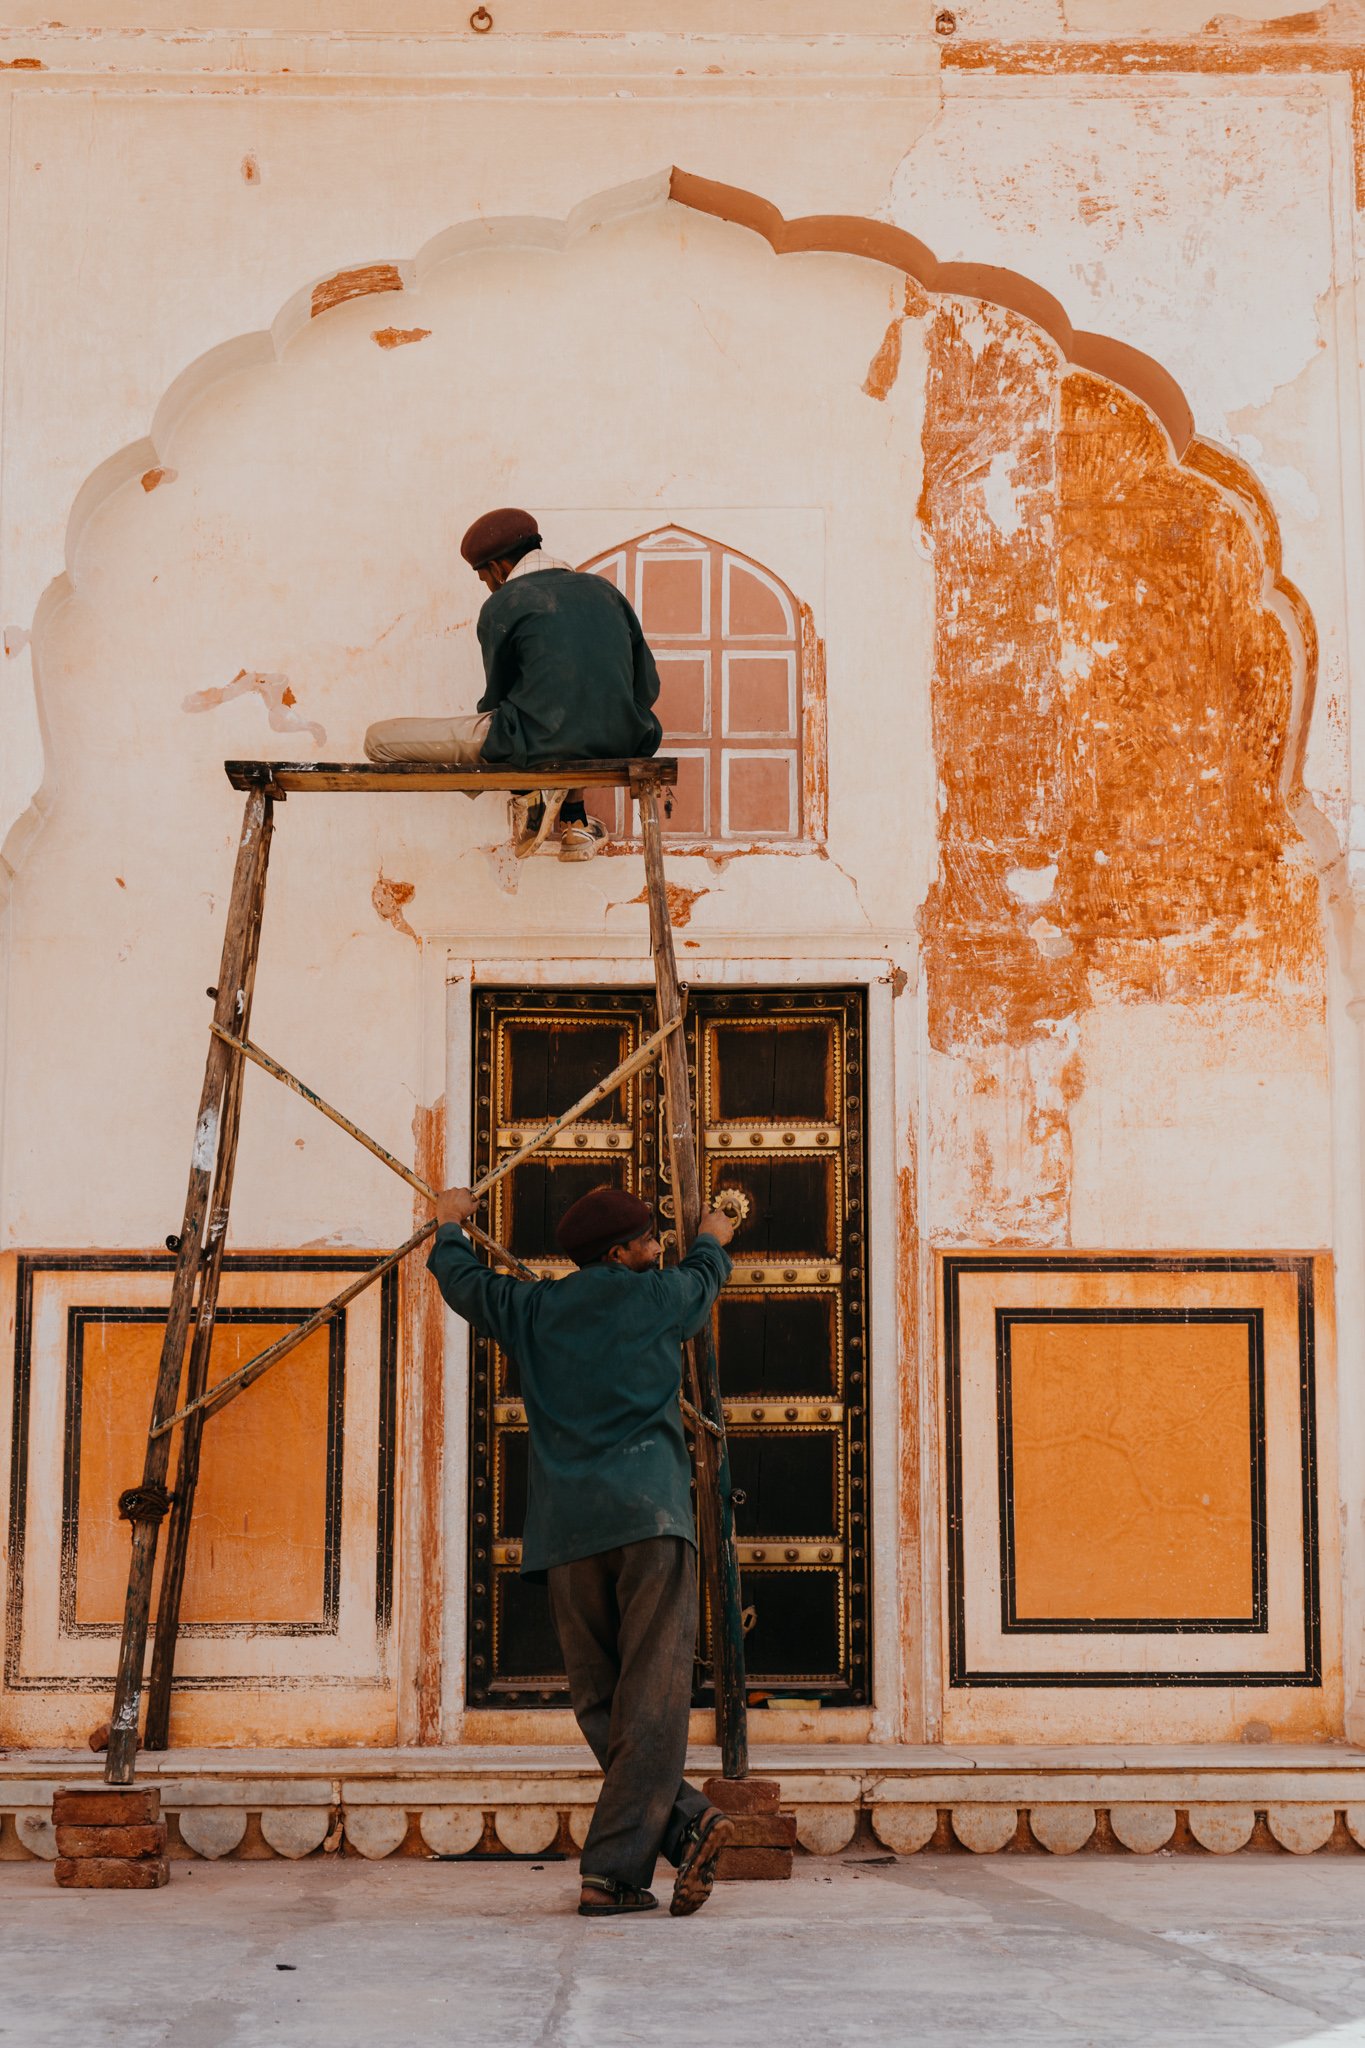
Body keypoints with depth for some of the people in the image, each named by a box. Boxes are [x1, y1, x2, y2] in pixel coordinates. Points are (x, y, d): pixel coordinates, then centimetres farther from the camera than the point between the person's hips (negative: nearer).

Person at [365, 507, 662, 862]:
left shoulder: (502, 606, -2)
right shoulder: (604, 590, 13)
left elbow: (497, 698, 6)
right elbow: (648, 687, 14)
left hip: (538, 744, -6)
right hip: (617, 744, 6)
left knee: (378, 740, 2)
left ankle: (524, 792, -1)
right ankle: (574, 820, 22)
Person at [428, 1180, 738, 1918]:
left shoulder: (532, 1310, 16)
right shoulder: (658, 1296, 10)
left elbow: (462, 1280, 34)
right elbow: (703, 1277, 33)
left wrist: (449, 1227, 54)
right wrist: (712, 1241, 55)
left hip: (567, 1527, 3)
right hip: (648, 1514, -3)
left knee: (599, 1704, 10)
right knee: (650, 1702, -6)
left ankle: (684, 1820, -4)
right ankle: (612, 1871, -13)